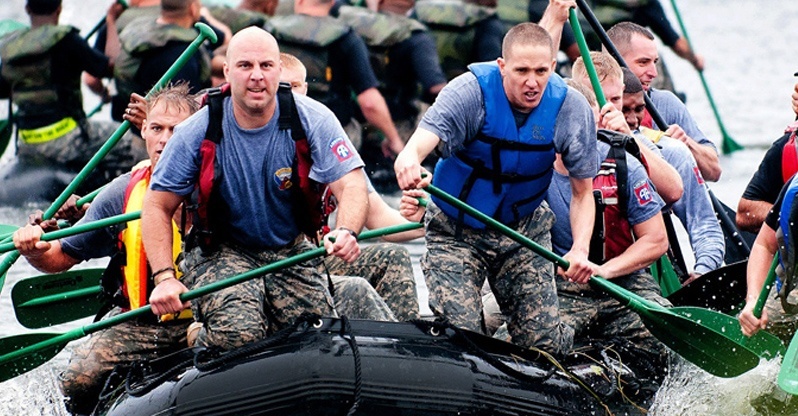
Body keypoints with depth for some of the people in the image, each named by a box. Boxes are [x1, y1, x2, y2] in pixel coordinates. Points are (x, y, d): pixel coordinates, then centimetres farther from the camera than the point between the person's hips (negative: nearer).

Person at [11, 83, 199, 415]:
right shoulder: (121, 194, 5)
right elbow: (62, 257, 11)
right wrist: (36, 252, -12)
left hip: (199, 324, -2)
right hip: (135, 323, 2)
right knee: (78, 381, -21)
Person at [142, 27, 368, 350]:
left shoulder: (312, 120, -13)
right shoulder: (198, 133, -14)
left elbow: (351, 185, -20)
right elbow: (157, 207, -7)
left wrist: (346, 232, -43)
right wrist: (165, 278, -20)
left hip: (290, 252, 2)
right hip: (221, 252, -2)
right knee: (238, 333, -30)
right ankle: (199, 339, 6)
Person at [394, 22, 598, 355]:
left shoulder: (571, 109, -15)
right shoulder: (470, 91, -23)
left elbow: (582, 192, -9)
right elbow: (422, 140, -38)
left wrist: (580, 250, -26)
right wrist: (409, 160, -64)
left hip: (525, 230, 2)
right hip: (456, 231, -2)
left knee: (545, 344, -1)